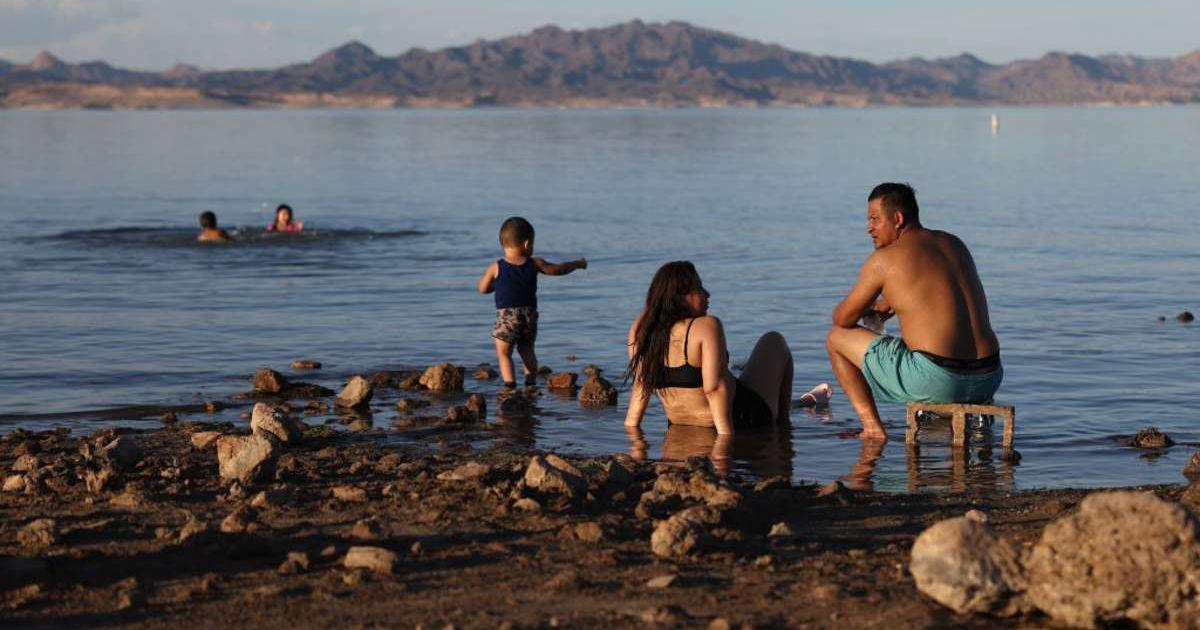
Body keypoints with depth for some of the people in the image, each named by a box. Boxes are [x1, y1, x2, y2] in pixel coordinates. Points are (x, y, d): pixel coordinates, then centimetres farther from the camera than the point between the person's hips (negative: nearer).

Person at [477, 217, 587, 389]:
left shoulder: (495, 268, -3)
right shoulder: (534, 264, 1)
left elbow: (483, 289, 8)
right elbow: (559, 269, 13)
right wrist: (578, 264, 29)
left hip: (506, 316, -3)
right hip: (530, 315, 3)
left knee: (503, 353, 1)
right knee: (527, 350, 19)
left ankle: (510, 384, -15)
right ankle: (531, 383, 18)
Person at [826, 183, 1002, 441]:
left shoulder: (883, 259, -4)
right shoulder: (954, 244, 15)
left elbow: (843, 319, 6)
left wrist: (864, 308, 28)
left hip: (935, 381, -7)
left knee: (837, 337, 11)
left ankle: (872, 427, 4)